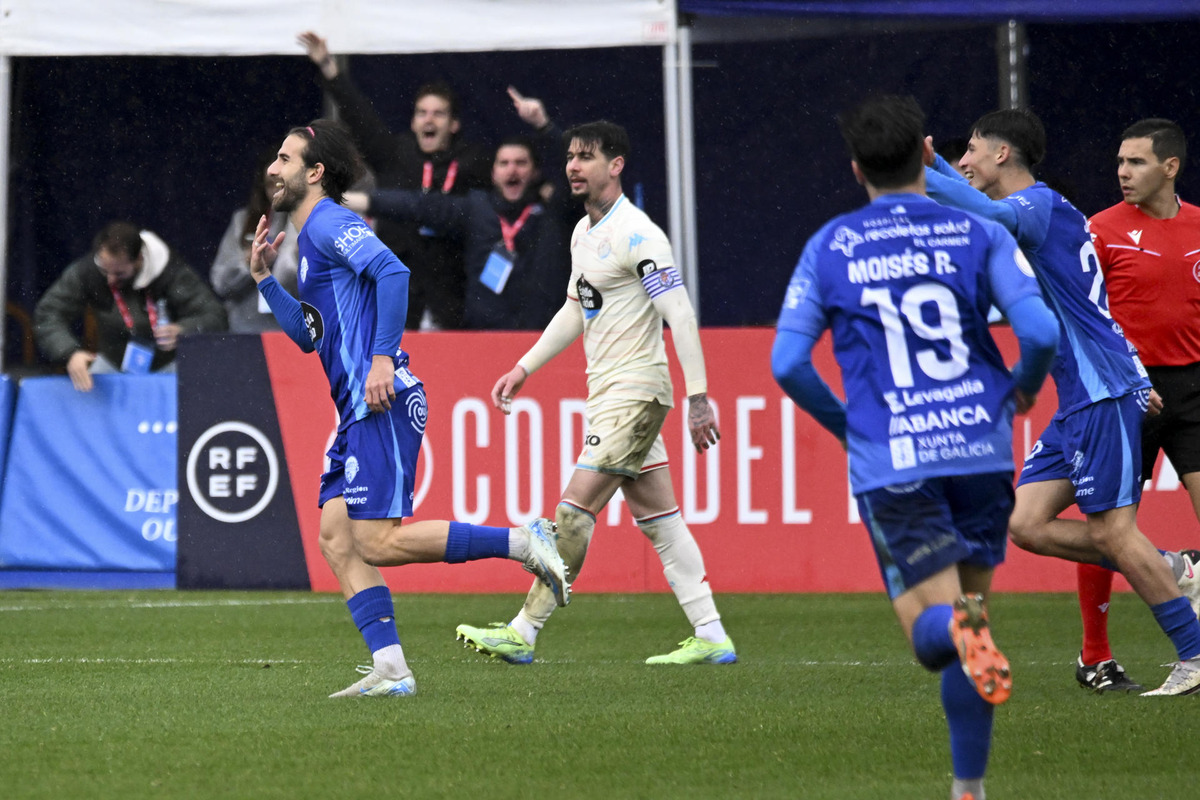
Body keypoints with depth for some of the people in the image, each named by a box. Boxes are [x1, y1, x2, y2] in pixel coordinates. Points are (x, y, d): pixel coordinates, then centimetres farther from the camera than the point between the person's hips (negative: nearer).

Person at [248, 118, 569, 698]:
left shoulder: (329, 223, -7)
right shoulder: (313, 237, 23)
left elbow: (393, 272, -24)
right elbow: (308, 335, 31)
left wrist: (383, 356, -26)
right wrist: (265, 280, 23)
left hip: (383, 405, -10)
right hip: (359, 411, 10)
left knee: (378, 542, -14)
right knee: (336, 537, 3)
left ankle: (523, 542, -10)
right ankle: (390, 670, -2)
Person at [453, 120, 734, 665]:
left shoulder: (637, 235, -16)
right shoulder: (584, 232, 13)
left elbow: (680, 316, -19)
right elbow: (575, 309, 26)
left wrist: (698, 397, -23)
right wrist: (524, 368, 23)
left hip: (635, 391, -10)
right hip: (607, 393, 10)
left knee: (574, 511, -10)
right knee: (656, 516, 9)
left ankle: (524, 633, -9)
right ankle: (711, 637, 10)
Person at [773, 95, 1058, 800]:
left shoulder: (830, 248, 6)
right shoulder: (979, 236, 4)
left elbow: (788, 364, 0)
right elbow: (1041, 331, -9)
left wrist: (844, 423, 18)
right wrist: (1023, 389, 13)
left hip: (889, 465, -1)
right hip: (980, 449, 1)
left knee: (932, 632, -1)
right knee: (969, 602, 15)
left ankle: (960, 623, -39)